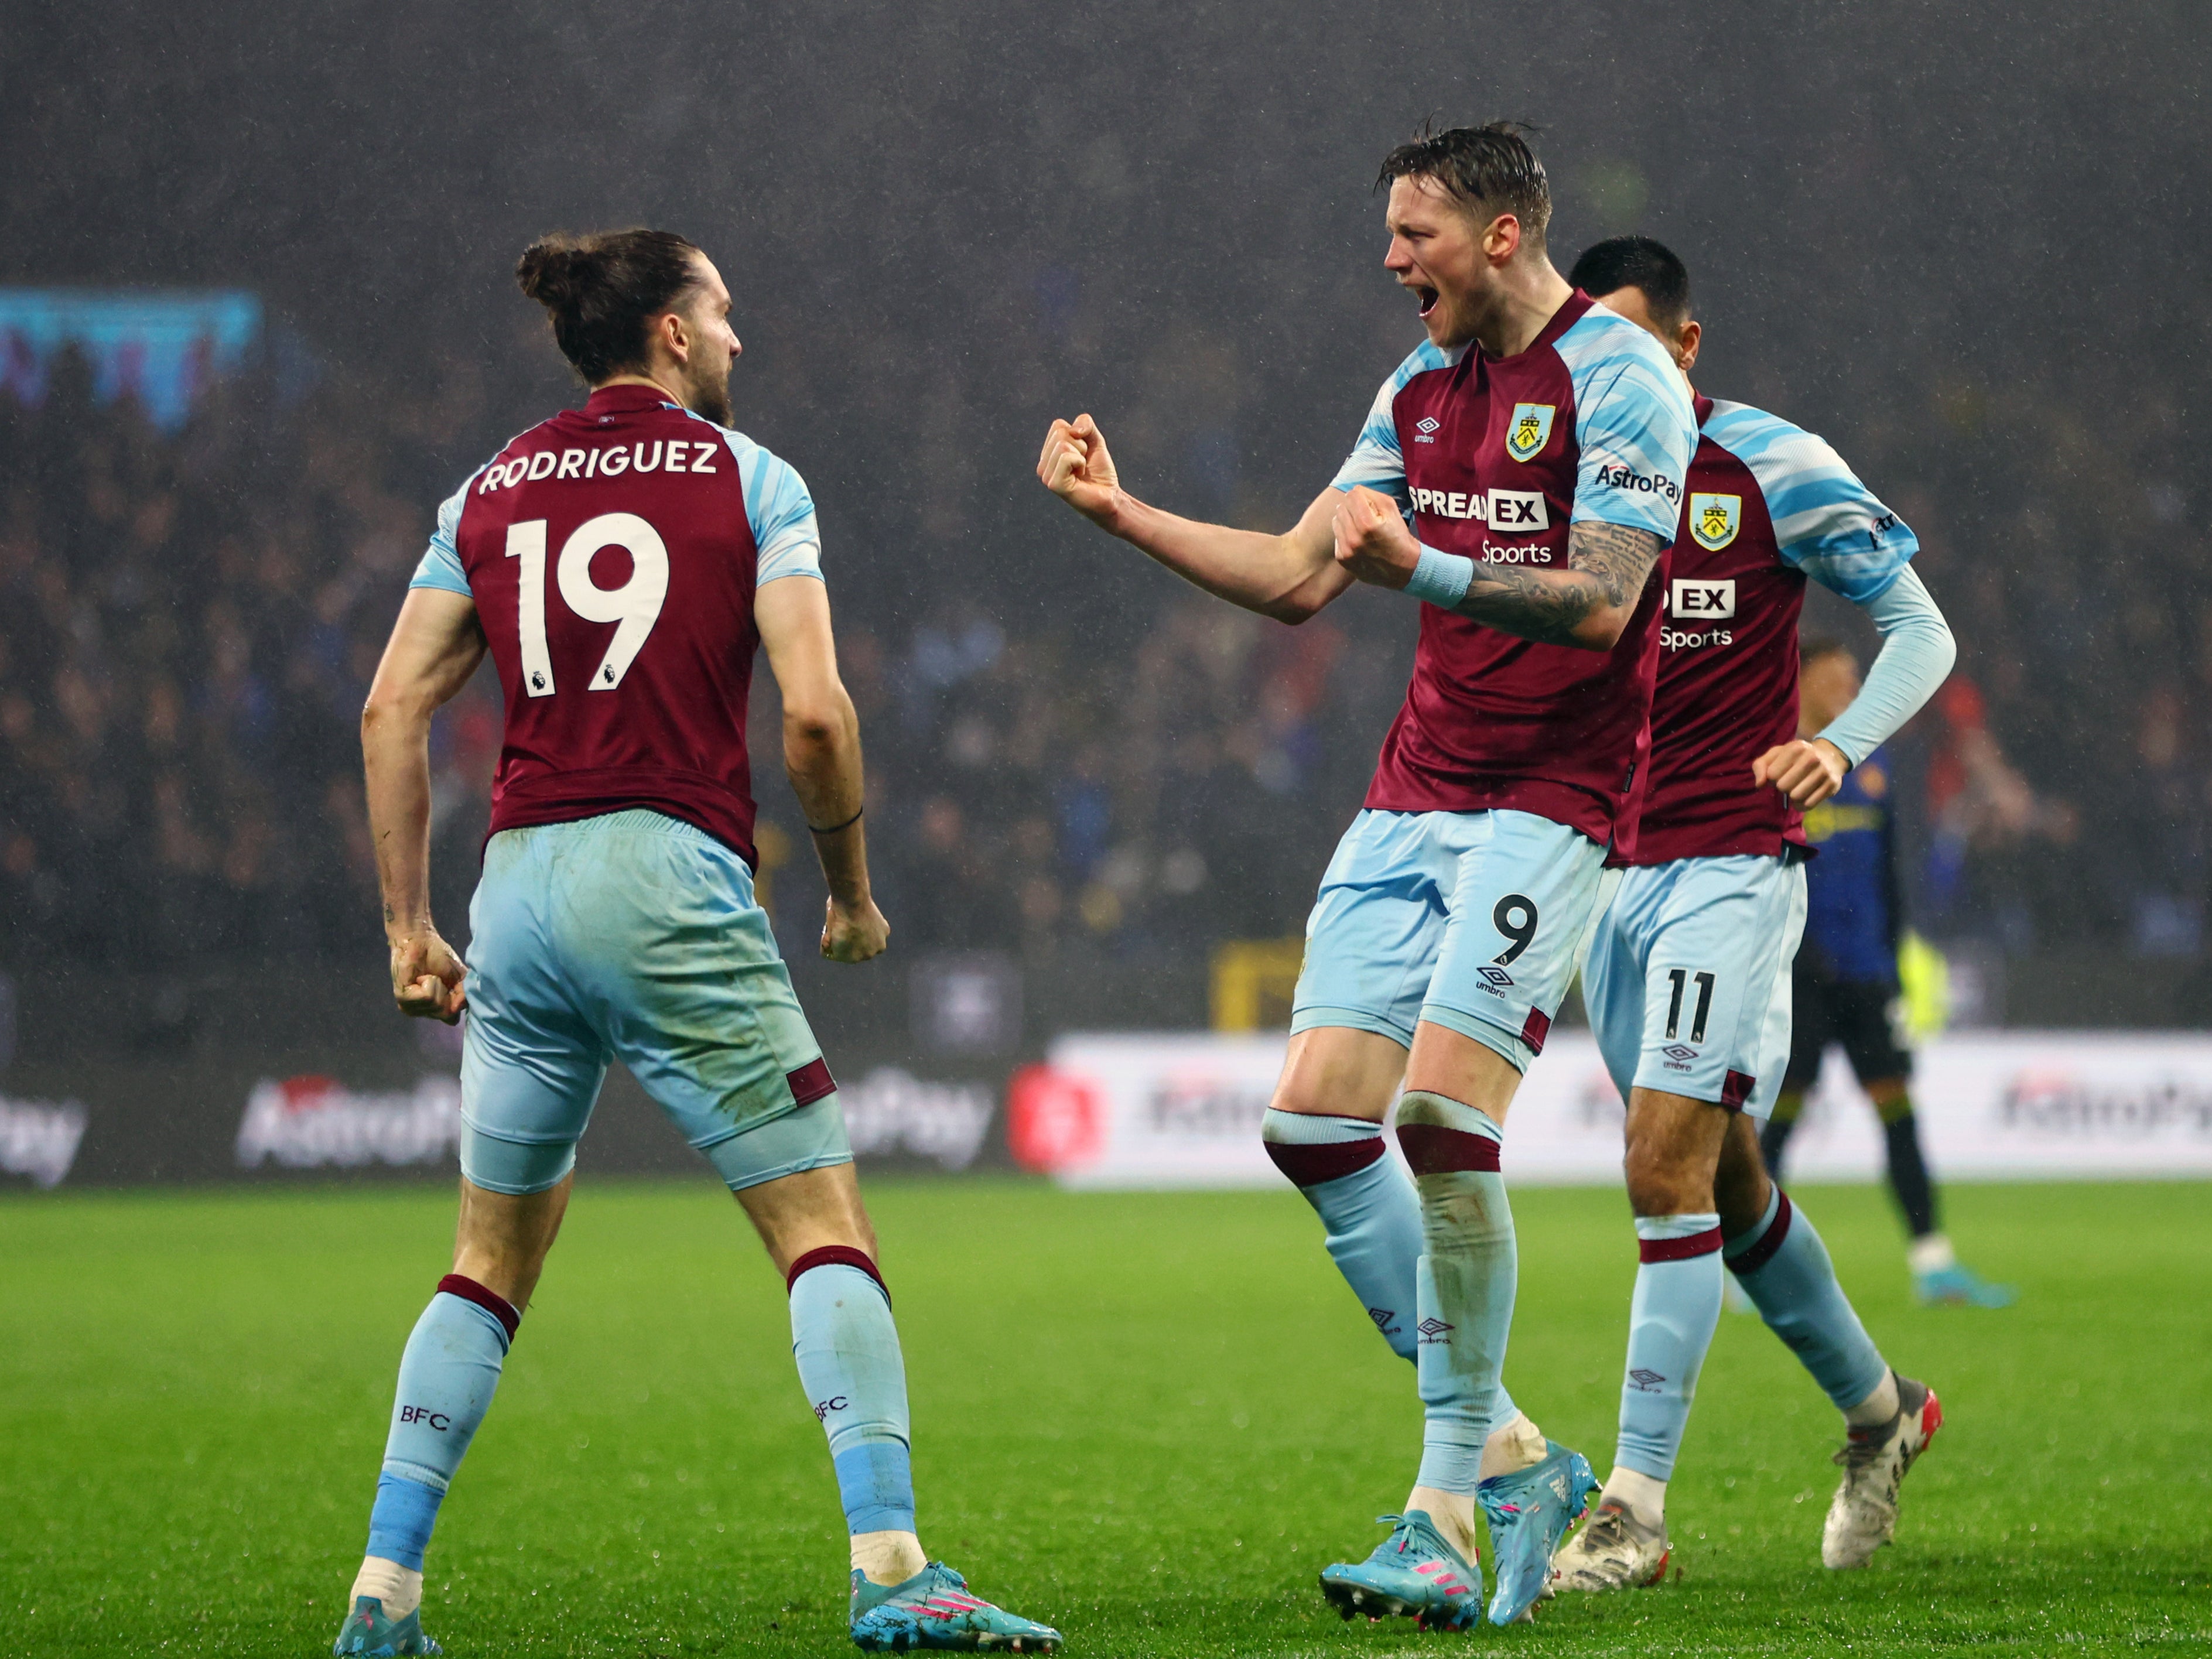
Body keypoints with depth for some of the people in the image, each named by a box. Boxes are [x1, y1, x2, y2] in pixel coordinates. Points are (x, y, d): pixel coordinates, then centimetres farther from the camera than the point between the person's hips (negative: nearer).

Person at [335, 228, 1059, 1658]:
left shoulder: (492, 494, 14)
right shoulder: (751, 479, 2)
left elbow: (394, 707, 8)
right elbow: (814, 713, -7)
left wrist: (409, 924, 12)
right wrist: (853, 894, 6)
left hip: (518, 892, 5)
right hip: (670, 886, -5)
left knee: (494, 1258, 17)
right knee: (826, 1226, -1)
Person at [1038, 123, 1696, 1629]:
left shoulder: (1618, 378, -10)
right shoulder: (1422, 388, 14)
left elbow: (1600, 605, -19)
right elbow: (1296, 579, 17)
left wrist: (1422, 568, -29)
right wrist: (1121, 511, 12)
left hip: (1550, 797, -8)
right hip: (1416, 790, 8)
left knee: (1442, 1112, -21)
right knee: (1316, 1121, -3)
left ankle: (1451, 1507, -11)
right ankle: (1503, 1451, 7)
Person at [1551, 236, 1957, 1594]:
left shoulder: (1773, 470, -7)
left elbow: (1921, 630, -3)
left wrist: (1840, 744, -21)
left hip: (1733, 860, -6)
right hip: (1607, 861, 6)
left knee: (1670, 1164, -16)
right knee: (1722, 1180, 13)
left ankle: (1637, 1507, -15)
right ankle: (1881, 1410, 34)